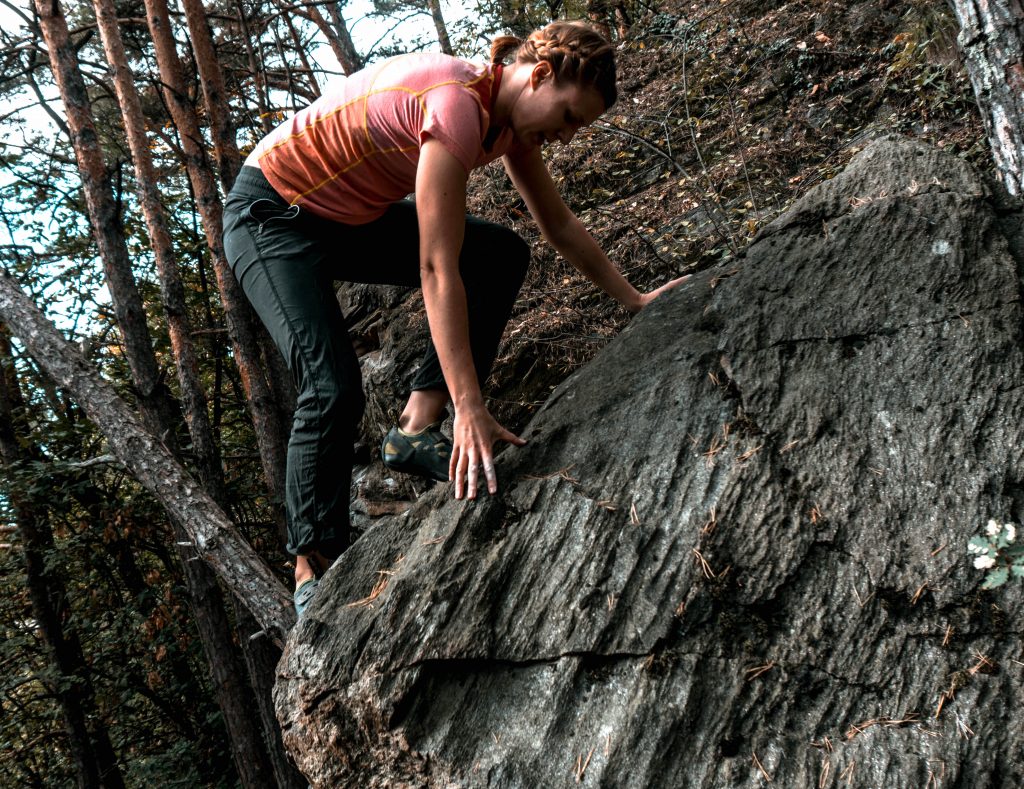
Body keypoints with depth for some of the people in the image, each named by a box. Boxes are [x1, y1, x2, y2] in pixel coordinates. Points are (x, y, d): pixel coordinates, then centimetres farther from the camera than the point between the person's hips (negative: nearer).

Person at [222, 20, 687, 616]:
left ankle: (417, 430, -7)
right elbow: (437, 270, -34)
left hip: (353, 218, 9)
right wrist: (469, 407, -36)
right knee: (334, 389, -23)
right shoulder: (457, 104, -31)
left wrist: (634, 299, 7)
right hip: (271, 215, -9)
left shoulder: (510, 115, -4)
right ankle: (314, 572, -7)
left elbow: (560, 225, 9)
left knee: (502, 257, -5)